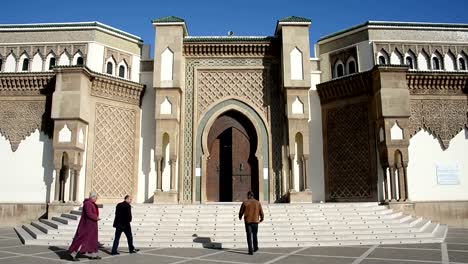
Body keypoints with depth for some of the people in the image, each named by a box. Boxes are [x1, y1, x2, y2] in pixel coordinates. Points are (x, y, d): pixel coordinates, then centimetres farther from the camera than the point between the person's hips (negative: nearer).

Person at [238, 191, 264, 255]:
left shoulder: (245, 202, -4)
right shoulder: (257, 202, -1)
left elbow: (241, 212, 3)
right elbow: (261, 212, 3)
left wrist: (240, 217, 25)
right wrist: (261, 218, 23)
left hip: (248, 221, -2)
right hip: (255, 221, 2)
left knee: (249, 236, 1)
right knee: (254, 235, 21)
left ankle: (251, 251, -5)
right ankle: (255, 248, 36)